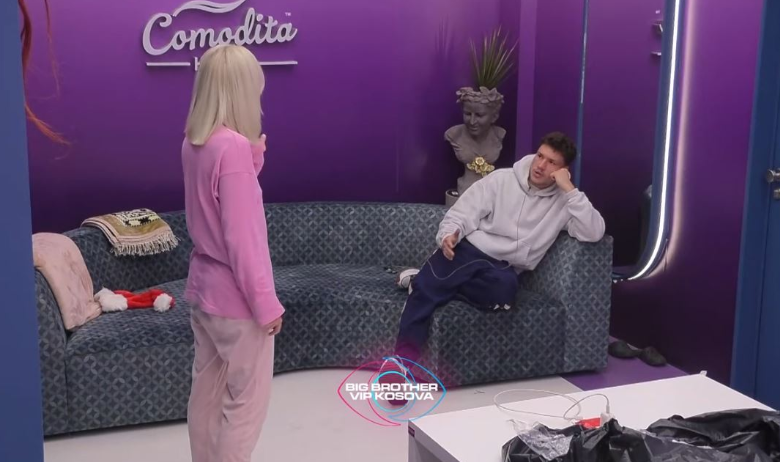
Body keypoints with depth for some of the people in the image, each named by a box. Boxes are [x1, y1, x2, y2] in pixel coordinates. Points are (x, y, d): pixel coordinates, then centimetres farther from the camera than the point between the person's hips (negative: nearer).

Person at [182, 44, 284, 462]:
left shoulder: (193, 143, 3)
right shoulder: (233, 146, -22)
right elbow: (241, 237, -23)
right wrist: (266, 303, -16)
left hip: (203, 288, 9)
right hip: (234, 295, -8)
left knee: (207, 392, 17)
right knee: (248, 398, 3)